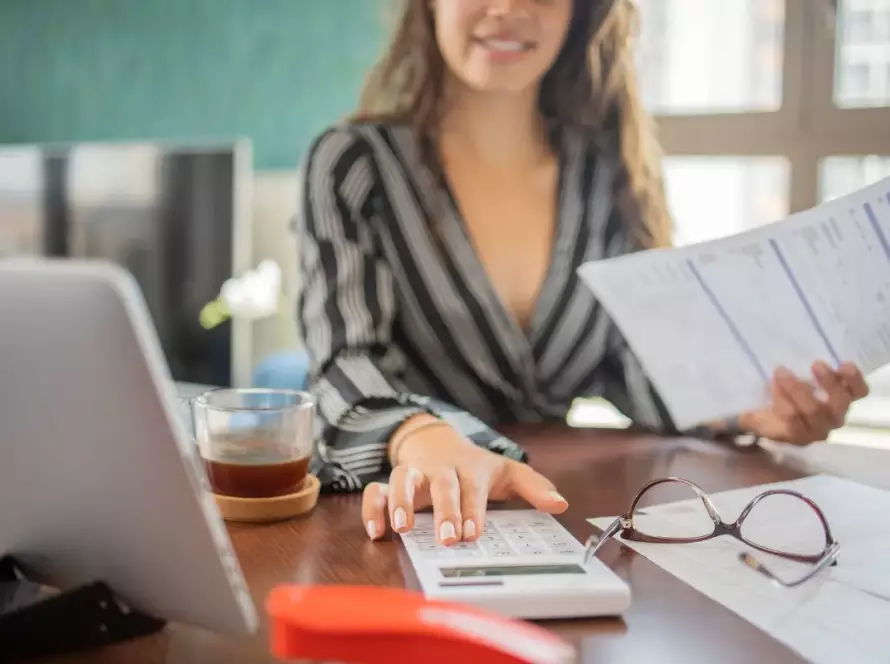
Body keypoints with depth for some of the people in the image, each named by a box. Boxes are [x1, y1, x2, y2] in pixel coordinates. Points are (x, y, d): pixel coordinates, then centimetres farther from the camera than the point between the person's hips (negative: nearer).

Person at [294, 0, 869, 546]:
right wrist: (424, 441, -37)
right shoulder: (353, 163, -3)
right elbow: (348, 363, -15)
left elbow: (637, 362, 5)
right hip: (408, 513, -1)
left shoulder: (613, 169, 7)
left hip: (566, 509, 2)